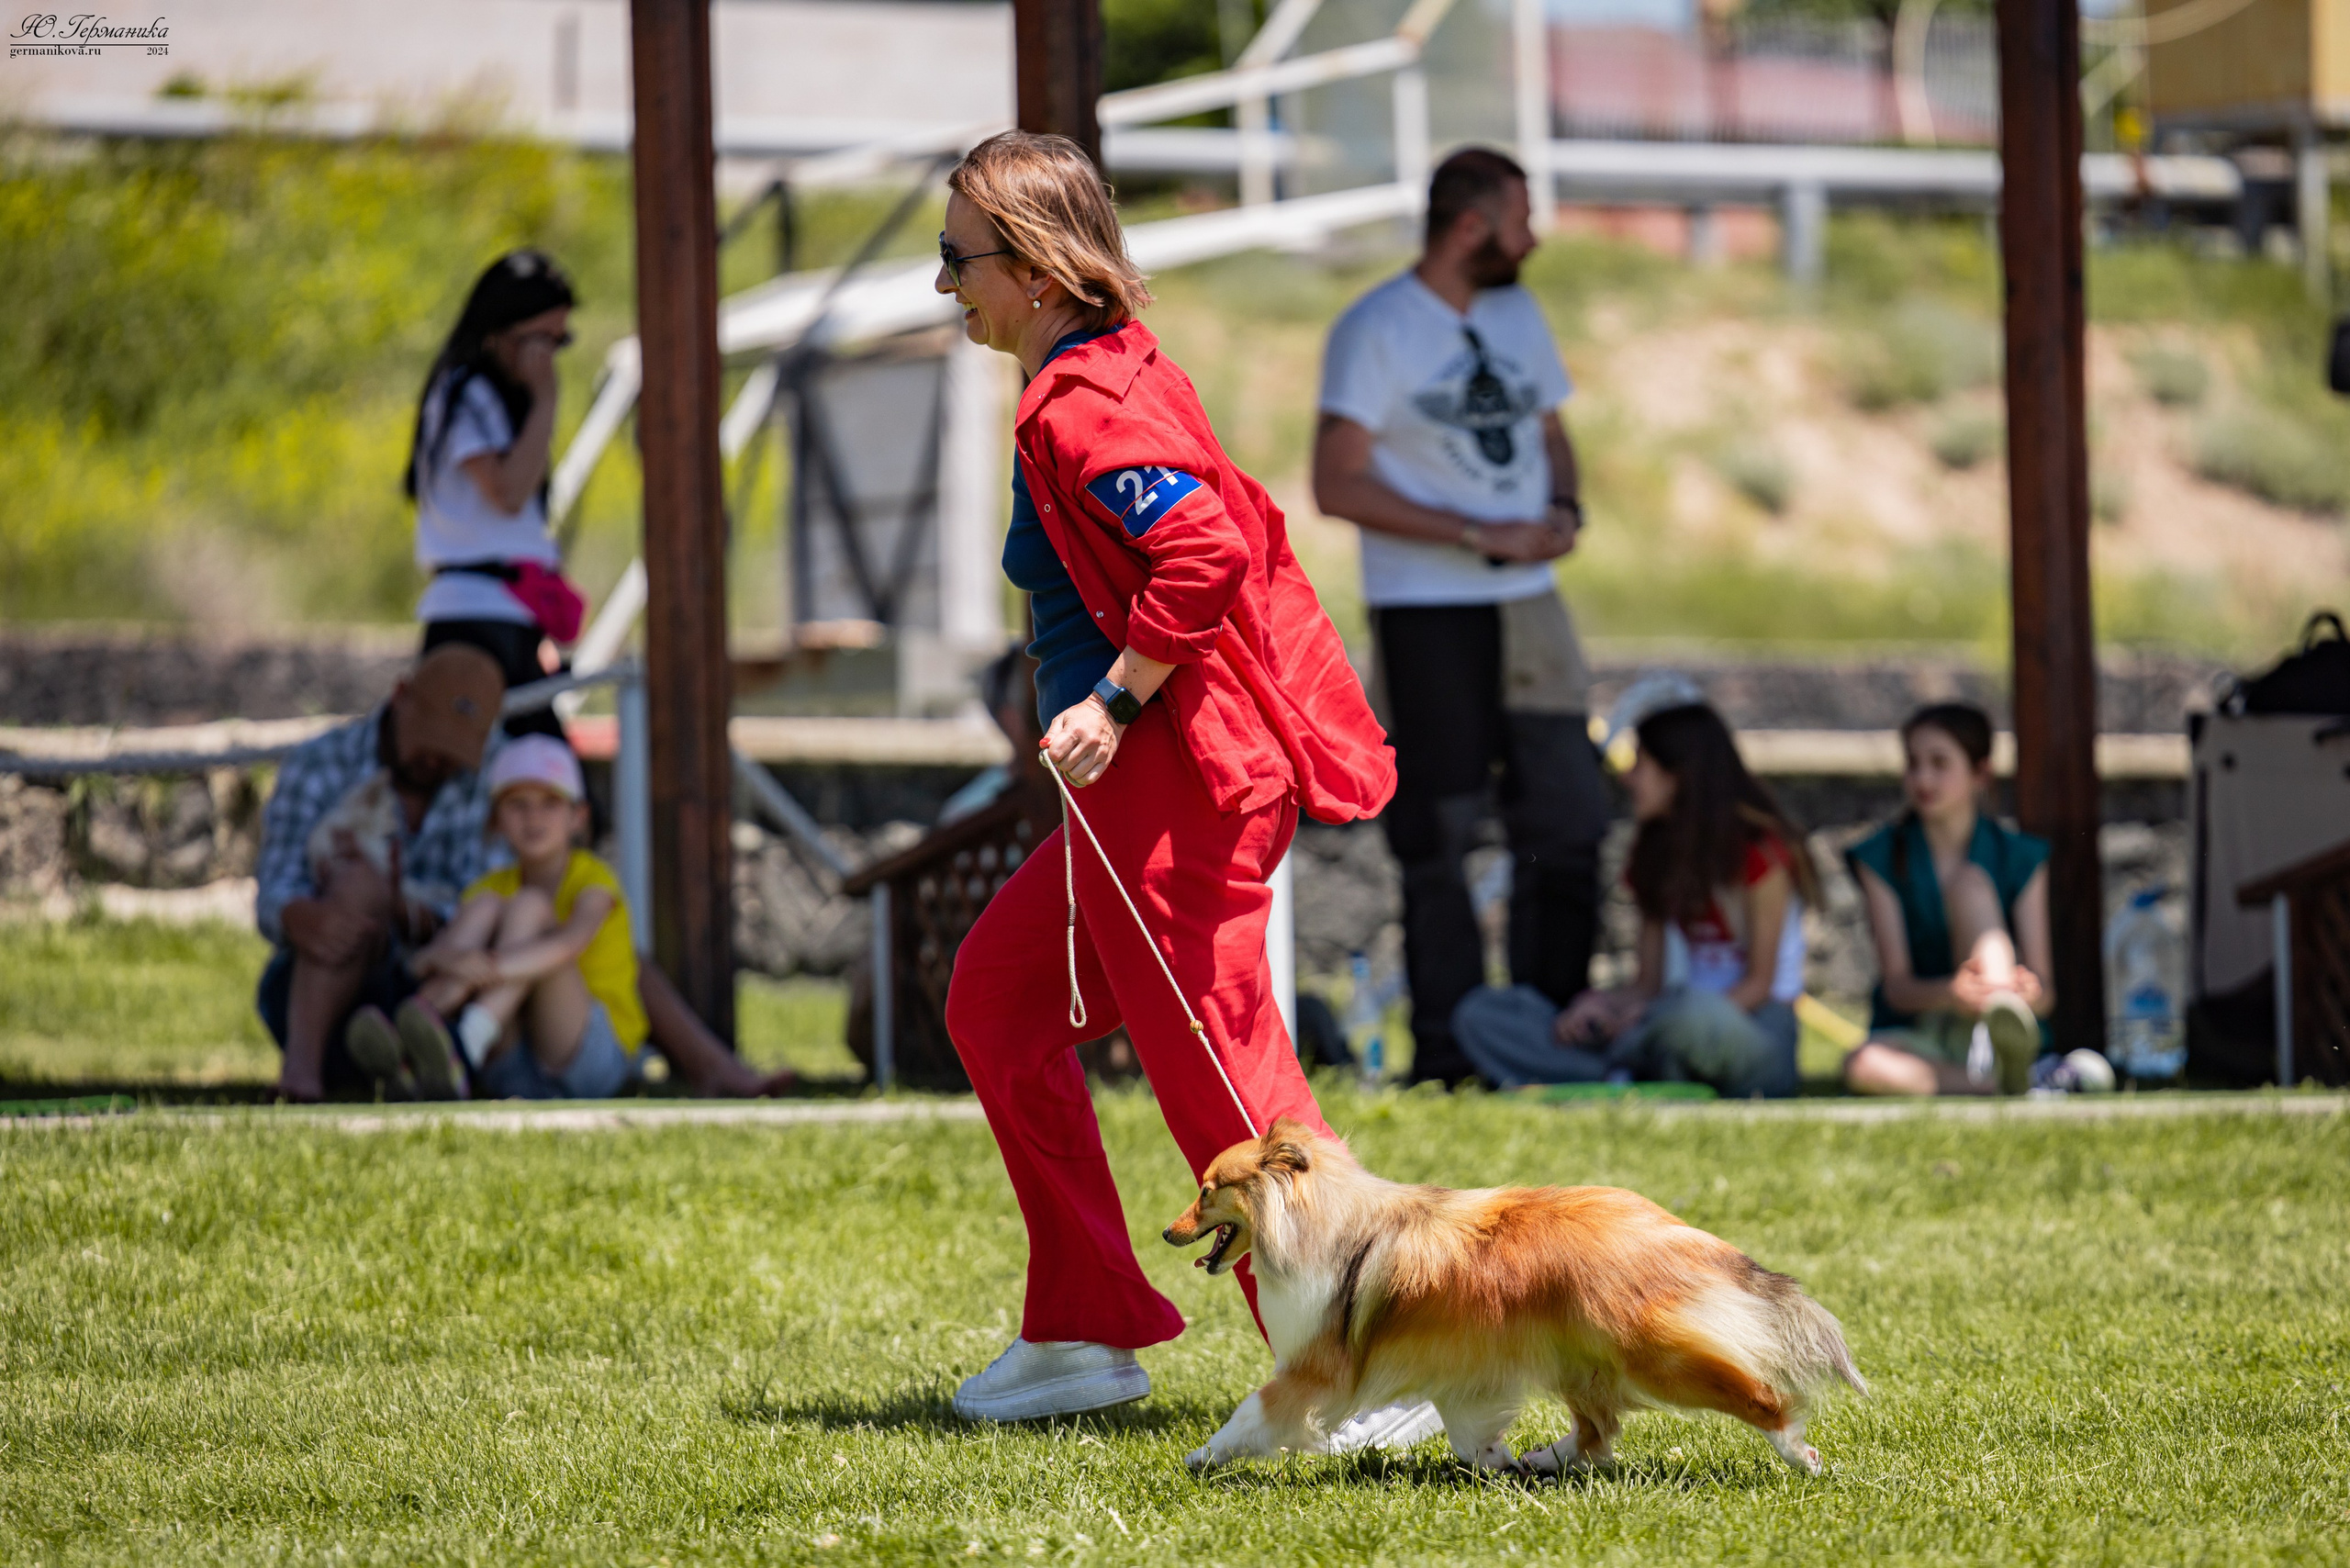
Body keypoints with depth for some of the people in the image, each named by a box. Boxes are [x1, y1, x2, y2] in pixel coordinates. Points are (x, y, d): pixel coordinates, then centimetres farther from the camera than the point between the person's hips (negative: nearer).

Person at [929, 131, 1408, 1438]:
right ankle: (1086, 1337, 20)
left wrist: (1116, 702, -22)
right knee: (999, 1003, 17)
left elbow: (1206, 552, -29)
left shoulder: (1080, 409, -16)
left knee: (1222, 1088, -8)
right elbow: (1236, 528, 21)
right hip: (1150, 780, 11)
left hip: (1169, 781, -11)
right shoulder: (1125, 372, 14)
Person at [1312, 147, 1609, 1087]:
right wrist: (1480, 537, -18)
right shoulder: (1375, 331, -9)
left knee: (1567, 819, 5)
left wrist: (1564, 507, 0)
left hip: (1528, 604, 6)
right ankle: (1446, 1046, 5)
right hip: (1426, 614, -6)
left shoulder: (1519, 315, 12)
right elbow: (1338, 486, -14)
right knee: (1439, 839, -1)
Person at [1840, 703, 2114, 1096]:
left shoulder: (2019, 858, 3)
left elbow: (2044, 993, -5)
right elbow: (1896, 986, -9)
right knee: (1862, 1066, -38)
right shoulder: (1880, 858, 2)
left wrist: (2033, 993, -32)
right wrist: (1949, 993, -33)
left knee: (1970, 880, -20)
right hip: (1916, 1038, 0)